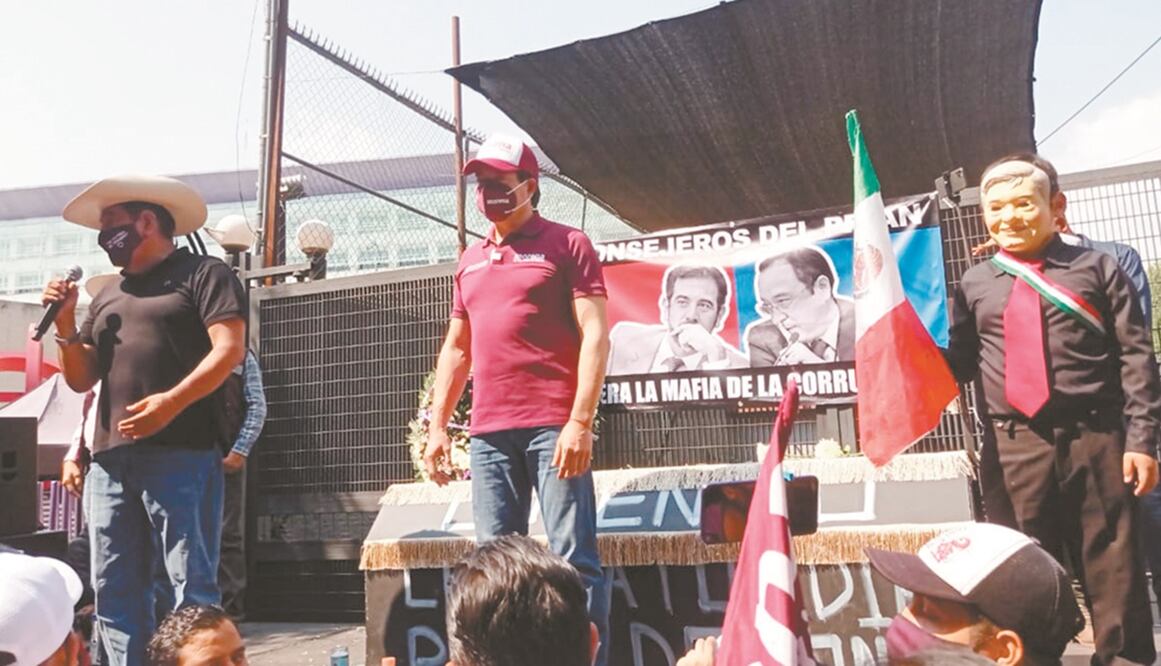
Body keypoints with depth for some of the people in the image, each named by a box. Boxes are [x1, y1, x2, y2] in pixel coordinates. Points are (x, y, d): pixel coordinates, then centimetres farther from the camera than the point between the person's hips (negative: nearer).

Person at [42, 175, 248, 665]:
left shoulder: (202, 273, 3)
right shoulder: (108, 297, 24)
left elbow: (229, 349, -10)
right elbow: (81, 380, 24)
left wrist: (172, 401, -22)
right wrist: (65, 325, 8)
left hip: (180, 454, -7)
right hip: (110, 458, 7)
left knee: (192, 585, -5)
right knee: (114, 588, 8)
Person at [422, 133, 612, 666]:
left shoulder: (566, 244, 2)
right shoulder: (471, 261, 20)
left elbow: (595, 335, -7)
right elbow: (456, 348, 22)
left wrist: (581, 421, -16)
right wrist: (438, 425, 16)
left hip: (553, 428, -5)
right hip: (488, 433, 6)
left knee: (574, 558, -3)